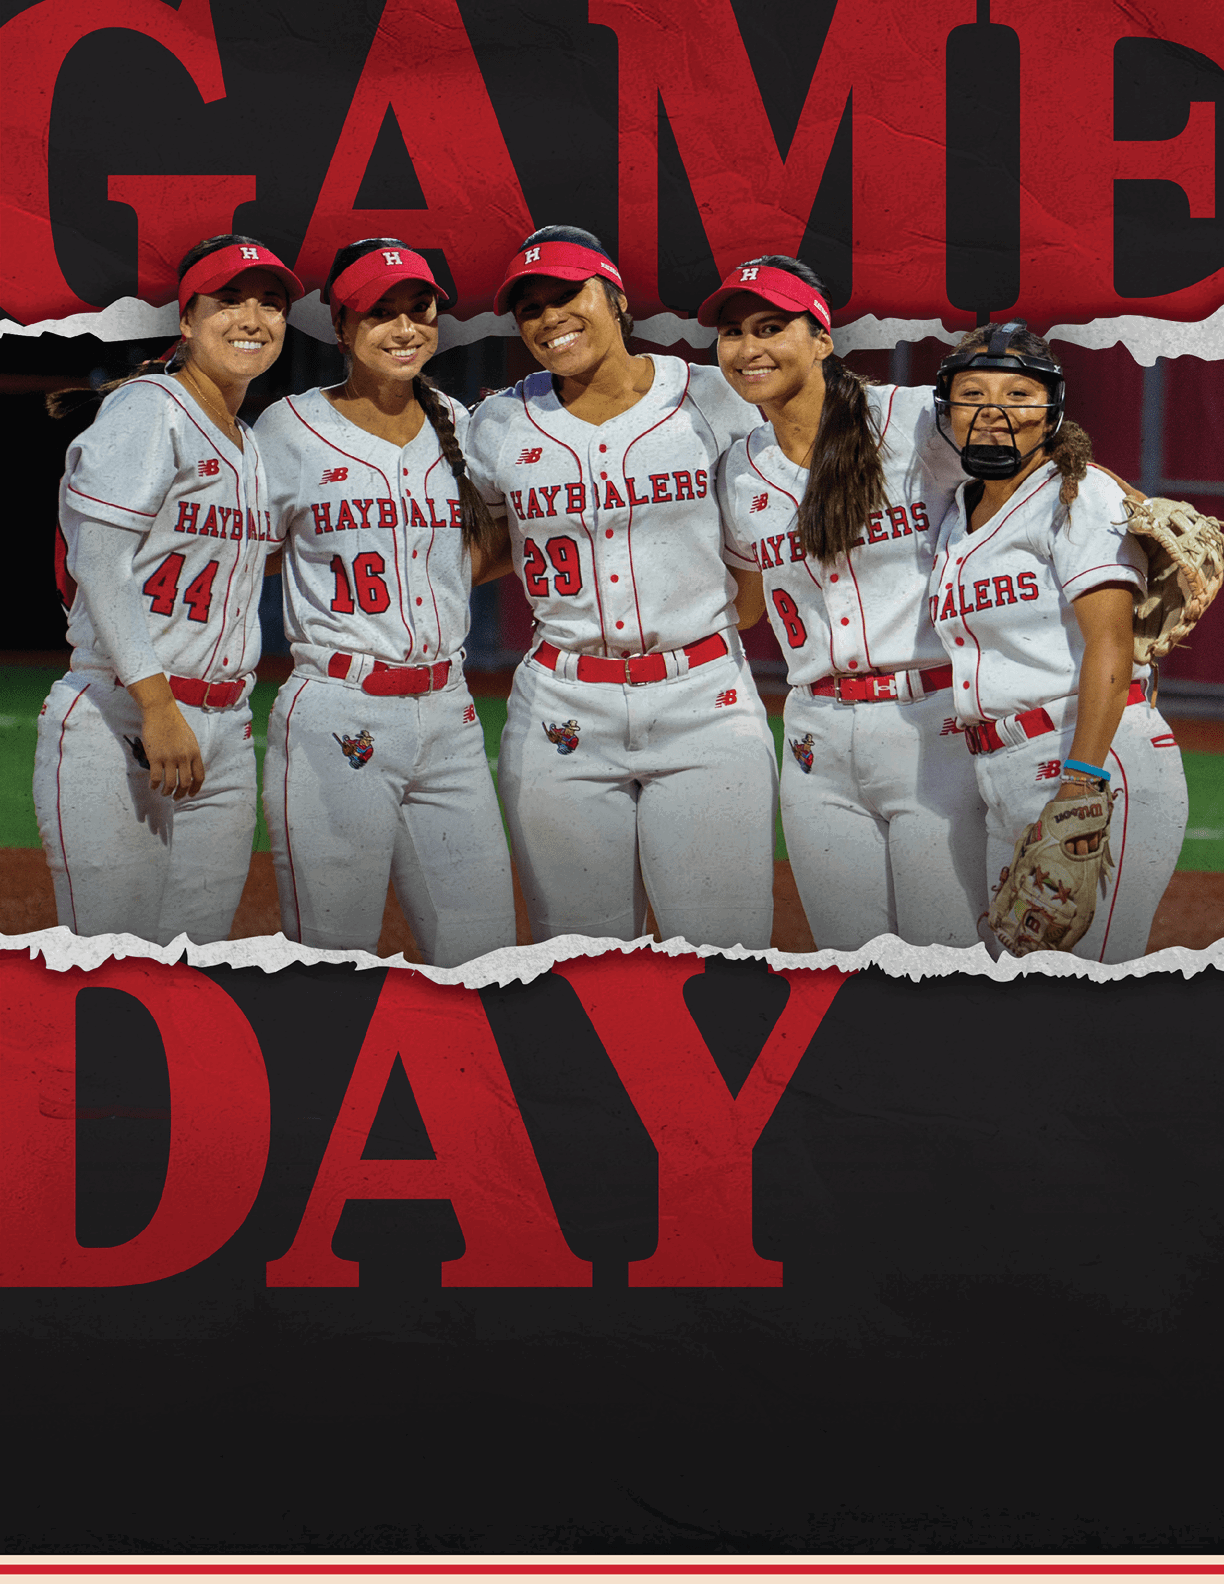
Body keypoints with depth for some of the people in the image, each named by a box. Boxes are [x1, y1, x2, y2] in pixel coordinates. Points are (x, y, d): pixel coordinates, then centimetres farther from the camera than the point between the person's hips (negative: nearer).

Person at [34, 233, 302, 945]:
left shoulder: (249, 445, 18)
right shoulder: (146, 407, -6)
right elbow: (99, 565, -14)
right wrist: (158, 707, -20)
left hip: (224, 736, 8)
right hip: (114, 724, -8)